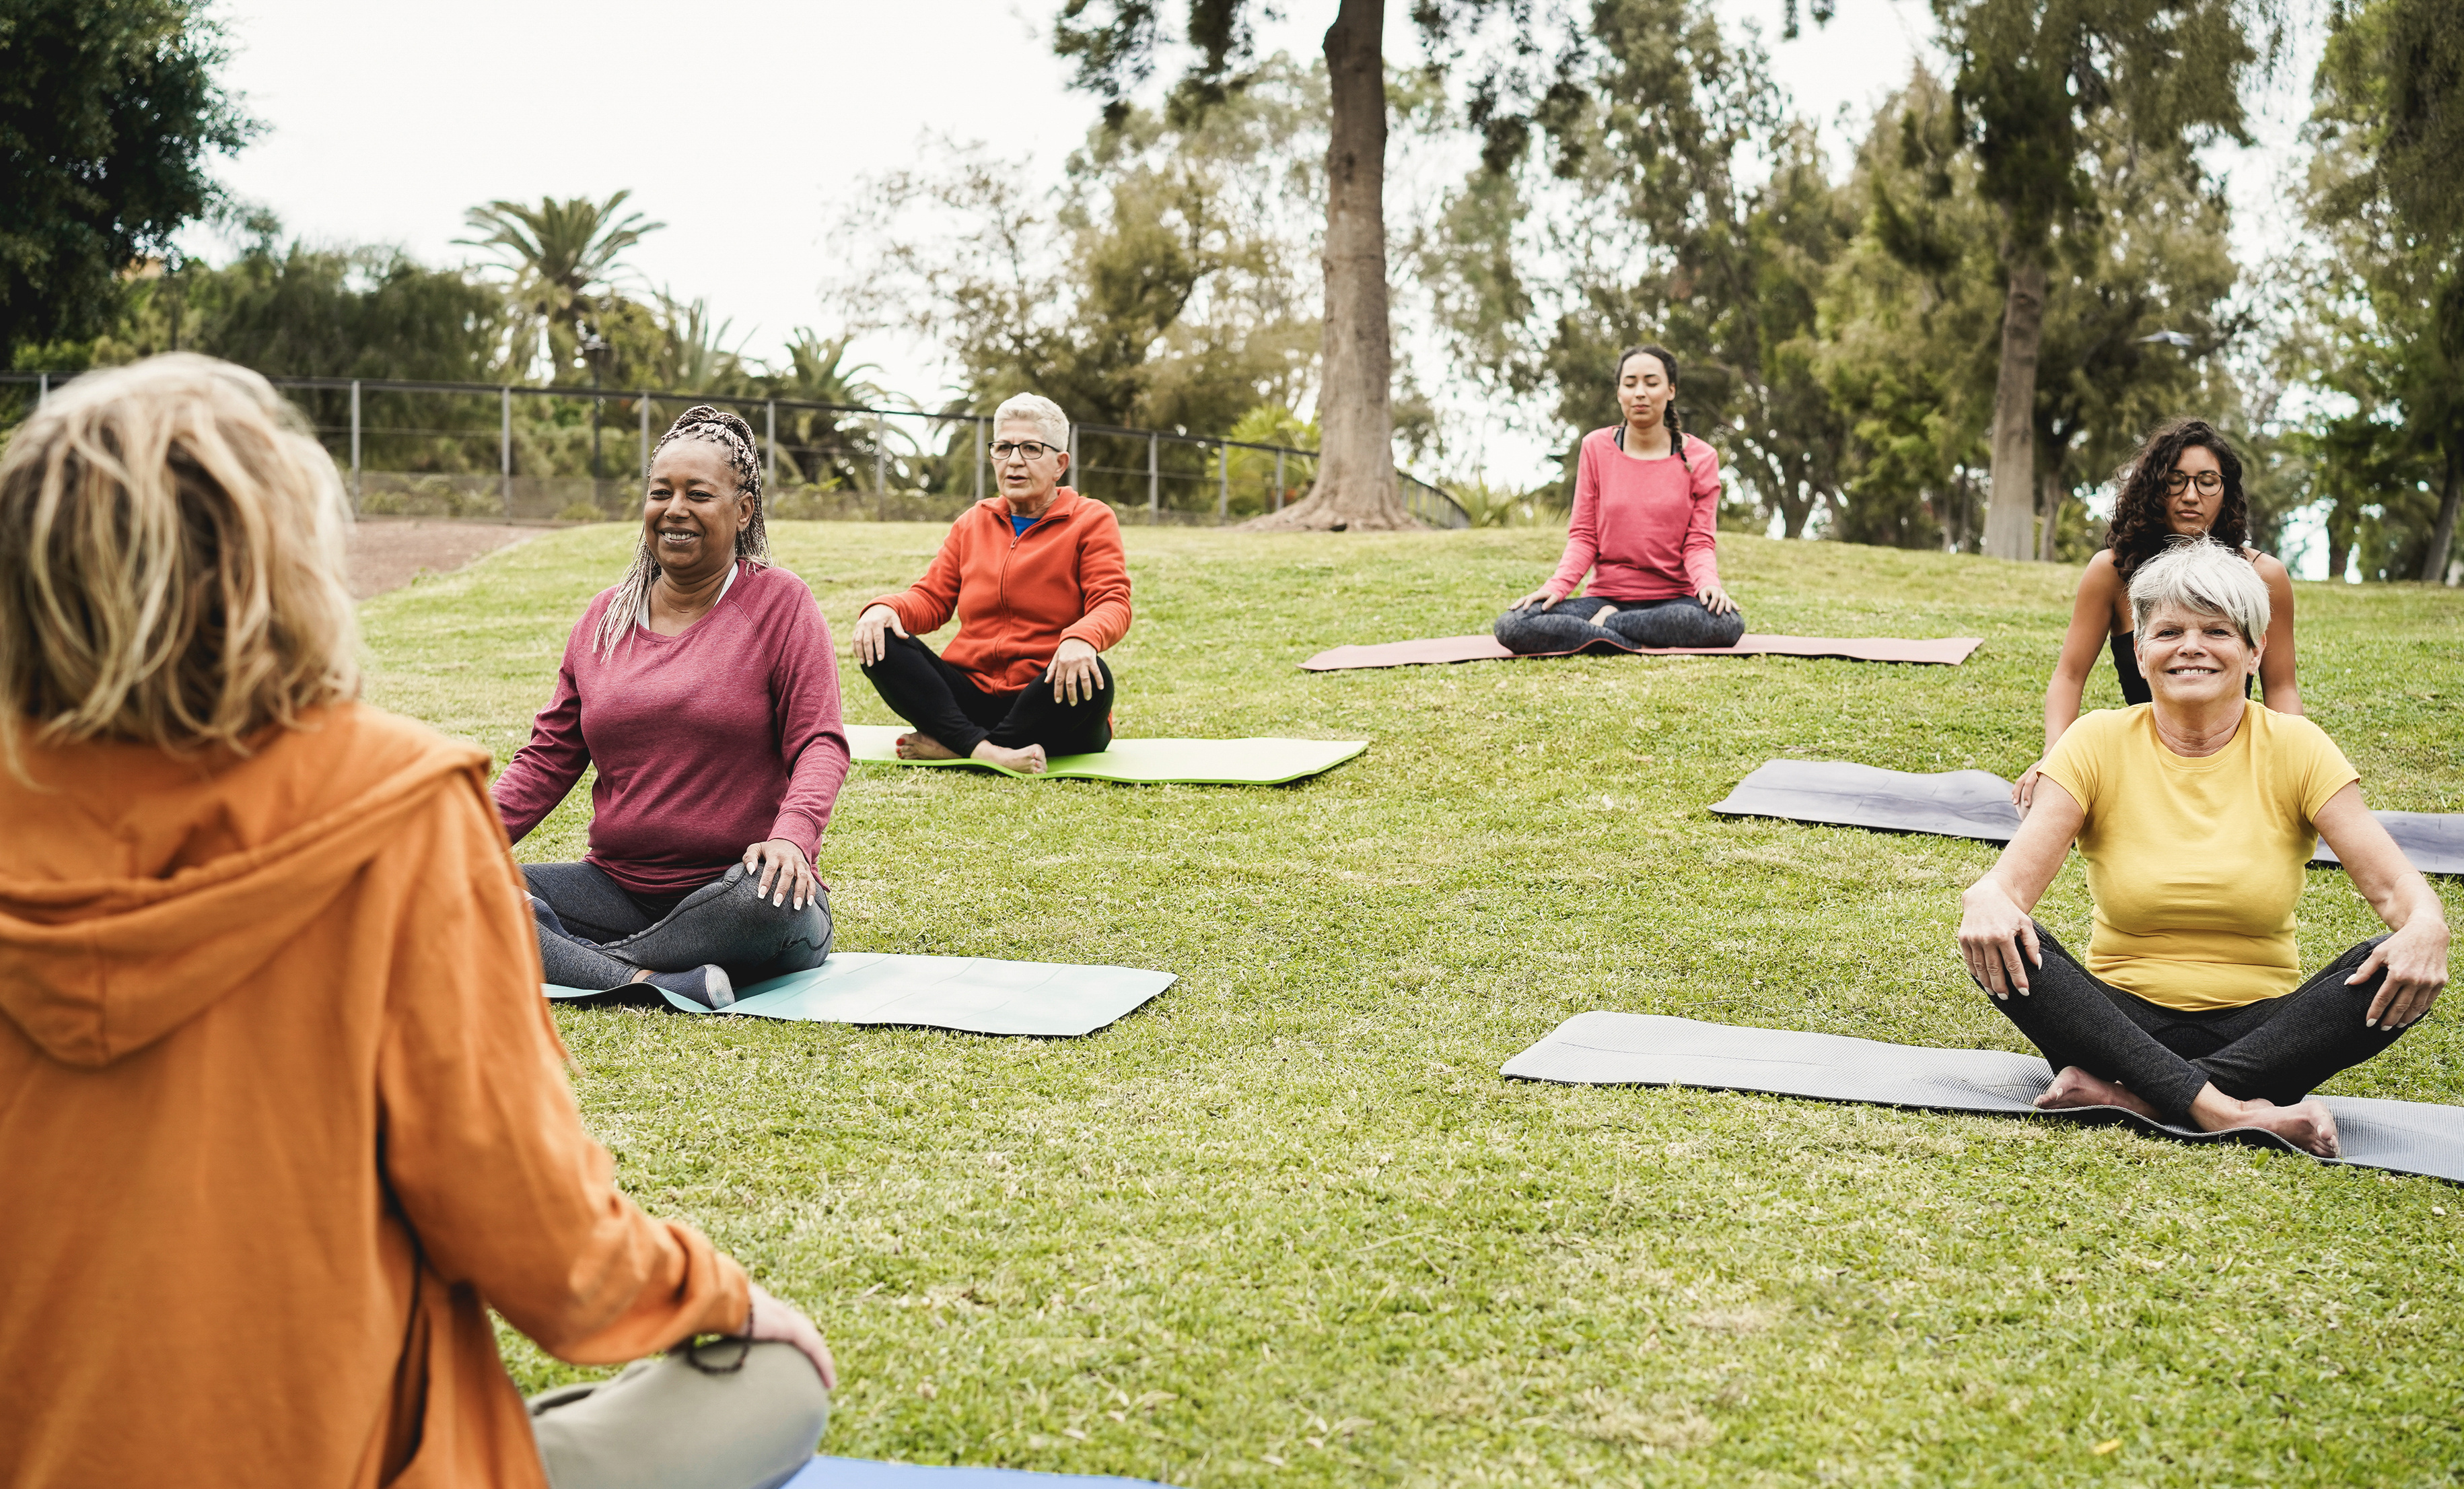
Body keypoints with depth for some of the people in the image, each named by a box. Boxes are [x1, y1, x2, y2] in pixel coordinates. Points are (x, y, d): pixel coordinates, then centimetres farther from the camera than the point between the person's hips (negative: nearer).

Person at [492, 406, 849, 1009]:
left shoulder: (781, 603, 1)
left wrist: (791, 834, -28)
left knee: (777, 904, -39)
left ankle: (569, 963, -23)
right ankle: (650, 981, -32)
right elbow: (549, 756, 13)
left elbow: (820, 744, -7)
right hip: (619, 886, 4)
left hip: (734, 885, -4)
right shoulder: (605, 616, 13)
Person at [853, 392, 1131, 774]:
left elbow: (1113, 604, -10)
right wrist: (886, 608, -10)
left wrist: (1082, 638, -34)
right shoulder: (973, 523, 17)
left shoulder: (1092, 520, 3)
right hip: (970, 694, 4)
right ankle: (986, 750, -38)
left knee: (1091, 679, -38)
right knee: (879, 645, -18)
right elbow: (932, 598, 14)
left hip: (1048, 701, -4)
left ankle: (949, 747, -31)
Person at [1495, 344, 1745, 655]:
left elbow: (1699, 542, -1)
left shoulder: (1700, 458, 3)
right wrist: (1557, 585, -16)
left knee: (1726, 623, -38)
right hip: (1606, 595, 0)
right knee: (1511, 626, -26)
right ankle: (1645, 646, -19)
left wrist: (1709, 583, -24)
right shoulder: (1596, 448, 5)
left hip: (1673, 599, 0)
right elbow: (1583, 536, 3)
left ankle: (1606, 623, -16)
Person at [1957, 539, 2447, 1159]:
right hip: (2126, 1022, 0)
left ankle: (2130, 1095, -32)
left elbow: (2394, 886, -6)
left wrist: (2425, 926, -31)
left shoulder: (2294, 747, 0)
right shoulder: (2100, 744, -1)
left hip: (2260, 1027, 1)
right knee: (2003, 949, -27)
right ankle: (2225, 1108, -36)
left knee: (2401, 972, -27)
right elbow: (2011, 881, -10)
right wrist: (1986, 901, -35)